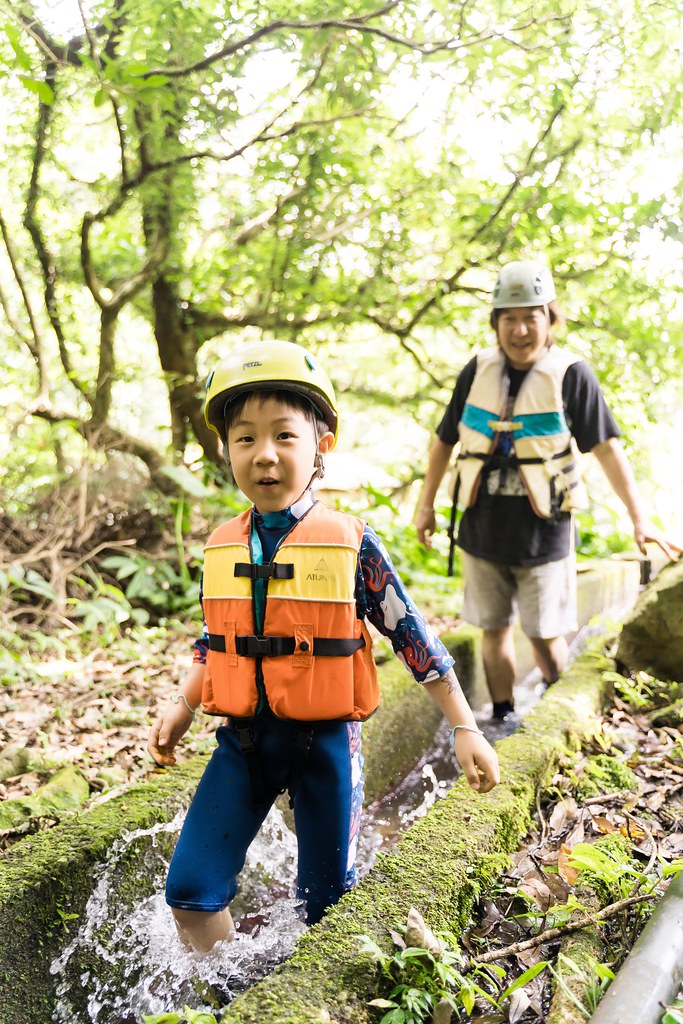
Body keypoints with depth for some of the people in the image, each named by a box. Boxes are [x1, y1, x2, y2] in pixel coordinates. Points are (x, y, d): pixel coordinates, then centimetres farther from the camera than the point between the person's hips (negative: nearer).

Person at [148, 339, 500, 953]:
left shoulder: (351, 544, -11)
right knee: (190, 888, 2)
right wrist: (181, 708, 4)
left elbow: (413, 636, -6)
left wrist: (465, 728, -5)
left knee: (326, 902, 10)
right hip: (243, 738, 4)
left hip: (325, 738, -3)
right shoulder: (222, 549, 1)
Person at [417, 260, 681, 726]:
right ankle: (504, 719, 28)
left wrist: (639, 517, -15)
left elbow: (607, 447, -10)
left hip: (543, 534, -3)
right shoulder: (478, 371, 0)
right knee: (495, 629, 12)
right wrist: (426, 506, 13)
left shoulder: (571, 374, -10)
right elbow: (445, 440, 10)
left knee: (545, 634, 5)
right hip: (482, 531, 3)